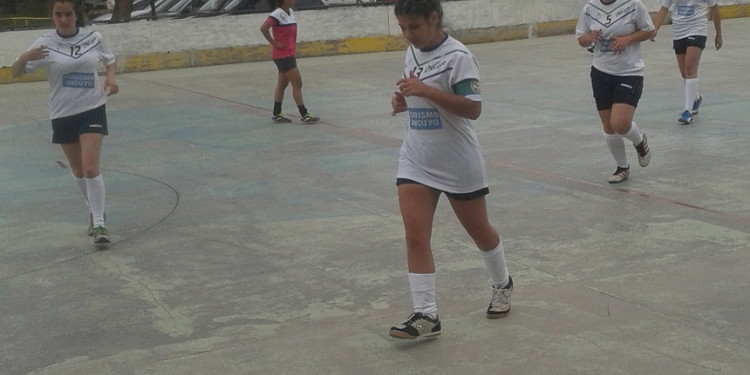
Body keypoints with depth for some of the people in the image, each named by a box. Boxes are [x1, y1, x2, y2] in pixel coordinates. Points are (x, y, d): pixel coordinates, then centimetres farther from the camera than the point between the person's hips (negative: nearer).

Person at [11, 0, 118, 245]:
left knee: (90, 168, -13)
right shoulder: (45, 44, -7)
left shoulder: (93, 38, -3)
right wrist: (24, 58, -29)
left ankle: (99, 223, -5)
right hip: (63, 114, 2)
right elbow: (15, 73, -7)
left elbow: (109, 59, 16)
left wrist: (111, 77, -5)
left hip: (92, 110, -1)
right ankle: (94, 211, 37)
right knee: (78, 171, 14)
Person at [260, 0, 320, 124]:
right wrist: (274, 43, -21)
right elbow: (263, 28, -28)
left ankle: (277, 114, 21)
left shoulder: (290, 12, 8)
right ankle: (304, 116, -4)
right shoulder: (277, 14, -18)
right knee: (297, 84, -7)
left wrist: (294, 43, 10)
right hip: (282, 55, -9)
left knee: (282, 84, 13)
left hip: (289, 54, 9)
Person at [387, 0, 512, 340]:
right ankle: (425, 315, -4)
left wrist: (425, 90, -30)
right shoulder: (412, 53, 5)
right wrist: (403, 100, -1)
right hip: (416, 162, 6)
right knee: (415, 237, -7)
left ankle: (502, 285, 40)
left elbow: (472, 108, -22)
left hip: (458, 164, -5)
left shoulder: (457, 56, -17)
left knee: (479, 231, 14)